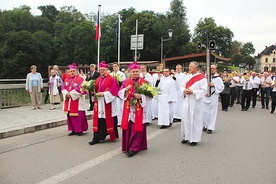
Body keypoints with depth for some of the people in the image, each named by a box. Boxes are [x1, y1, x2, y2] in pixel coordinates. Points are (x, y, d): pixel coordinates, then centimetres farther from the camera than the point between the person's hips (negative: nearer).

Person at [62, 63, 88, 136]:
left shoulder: (80, 79, -5)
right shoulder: (67, 80, 15)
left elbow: (79, 89, -16)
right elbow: (63, 88, 8)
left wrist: (71, 93, -16)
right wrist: (66, 93, -11)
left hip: (77, 100, -6)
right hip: (68, 101, 7)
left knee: (78, 115, -5)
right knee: (70, 116, 8)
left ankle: (80, 130, 5)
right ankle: (74, 130, 17)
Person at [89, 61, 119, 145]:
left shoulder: (112, 79, -8)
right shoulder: (98, 80, 13)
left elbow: (114, 91, -14)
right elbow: (95, 90, 16)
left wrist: (103, 94, -19)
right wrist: (95, 93, -6)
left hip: (108, 102, -5)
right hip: (99, 103, 6)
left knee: (109, 120, 4)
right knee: (98, 121, 3)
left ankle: (113, 136, 23)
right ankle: (96, 138, 4)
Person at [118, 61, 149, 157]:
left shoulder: (144, 82, 0)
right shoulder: (125, 82, 10)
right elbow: (120, 93, 4)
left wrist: (140, 96, -20)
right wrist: (125, 90, -16)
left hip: (139, 109, -3)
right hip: (128, 109, 3)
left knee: (137, 128, -3)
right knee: (128, 128, 6)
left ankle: (134, 148, 2)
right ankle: (127, 146, 19)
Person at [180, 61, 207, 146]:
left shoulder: (202, 78, -9)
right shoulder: (187, 77, 10)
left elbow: (204, 90, -14)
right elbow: (182, 86, 15)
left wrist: (193, 92, -20)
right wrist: (184, 90, -7)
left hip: (196, 102, -6)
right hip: (186, 101, 6)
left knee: (195, 120, 1)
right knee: (185, 119, 9)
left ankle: (194, 139, 12)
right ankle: (186, 136, 23)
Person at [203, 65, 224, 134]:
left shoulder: (218, 78, 0)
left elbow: (221, 87, -6)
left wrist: (213, 85, -17)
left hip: (213, 97, -2)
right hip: (205, 97, 3)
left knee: (212, 112, 1)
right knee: (204, 111, 4)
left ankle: (210, 127, 8)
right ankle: (205, 125, 20)